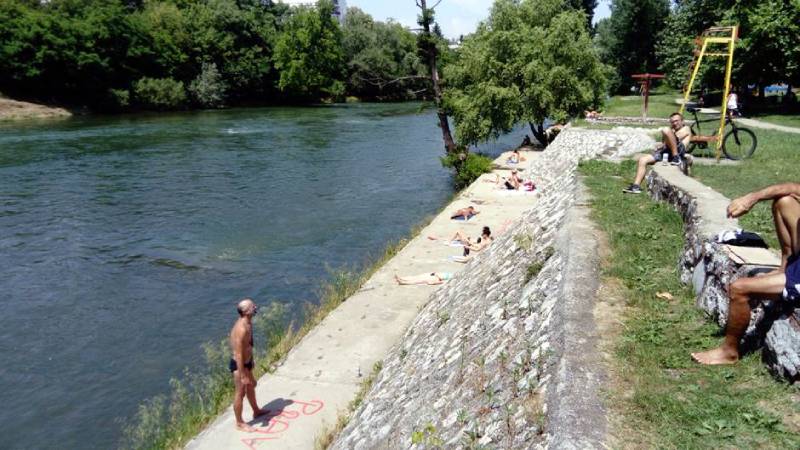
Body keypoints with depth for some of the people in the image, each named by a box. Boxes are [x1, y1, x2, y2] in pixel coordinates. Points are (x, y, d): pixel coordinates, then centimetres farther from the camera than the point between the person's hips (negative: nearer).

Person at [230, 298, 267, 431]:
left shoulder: (247, 323, -1)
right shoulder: (241, 329, -32)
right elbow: (238, 354, -29)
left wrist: (251, 360, 24)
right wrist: (242, 376, -25)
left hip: (246, 361, 10)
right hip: (239, 364, -10)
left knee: (251, 386, 27)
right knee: (240, 393, 6)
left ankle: (256, 411, 48)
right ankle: (239, 424, 23)